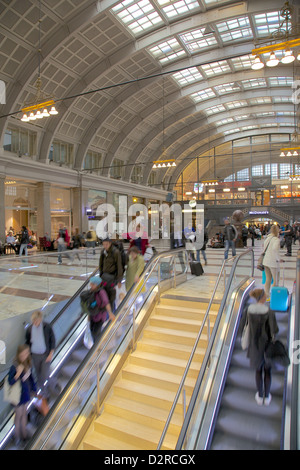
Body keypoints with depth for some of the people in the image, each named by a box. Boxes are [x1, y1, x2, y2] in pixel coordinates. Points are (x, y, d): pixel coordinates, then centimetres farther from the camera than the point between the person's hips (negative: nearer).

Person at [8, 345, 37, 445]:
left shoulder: (28, 363, -11)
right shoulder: (14, 367, -29)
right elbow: (10, 382, -26)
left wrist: (34, 389, 12)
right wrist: (18, 374, -42)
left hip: (26, 393, 5)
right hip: (19, 396, -5)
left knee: (24, 413, 24)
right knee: (18, 415, 16)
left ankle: (24, 433, 45)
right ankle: (17, 436, 39)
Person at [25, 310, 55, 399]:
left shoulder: (47, 327, -18)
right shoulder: (29, 329, -13)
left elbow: (52, 341, -9)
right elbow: (27, 343, 3)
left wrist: (51, 354, -10)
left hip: (46, 354, -2)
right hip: (35, 355, 3)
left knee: (45, 376, -1)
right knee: (39, 376, 16)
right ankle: (43, 392, 39)